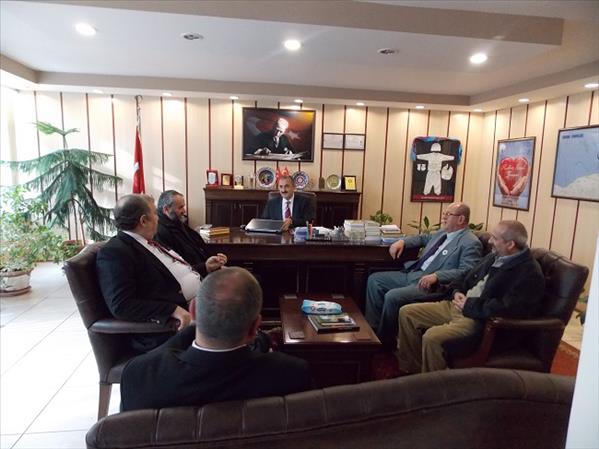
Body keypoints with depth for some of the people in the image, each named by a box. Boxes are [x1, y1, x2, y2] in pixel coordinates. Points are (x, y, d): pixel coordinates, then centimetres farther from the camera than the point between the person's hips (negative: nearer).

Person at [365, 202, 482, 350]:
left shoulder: (471, 243, -9)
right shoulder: (443, 233, 17)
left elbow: (465, 272, -19)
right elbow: (424, 238, 33)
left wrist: (436, 276, -31)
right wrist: (402, 241, 14)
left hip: (430, 284, -10)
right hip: (411, 273, 10)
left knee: (392, 296, -28)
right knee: (374, 280, 5)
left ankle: (386, 341, -4)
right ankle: (373, 328, 9)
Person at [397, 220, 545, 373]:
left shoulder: (530, 273, -13)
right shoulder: (494, 257, 14)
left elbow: (509, 308, -25)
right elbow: (467, 277, 24)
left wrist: (470, 305, -17)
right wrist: (457, 291, 3)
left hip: (481, 319, -9)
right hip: (457, 306, 9)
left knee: (431, 337, -31)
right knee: (407, 312, 1)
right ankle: (412, 370, 10)